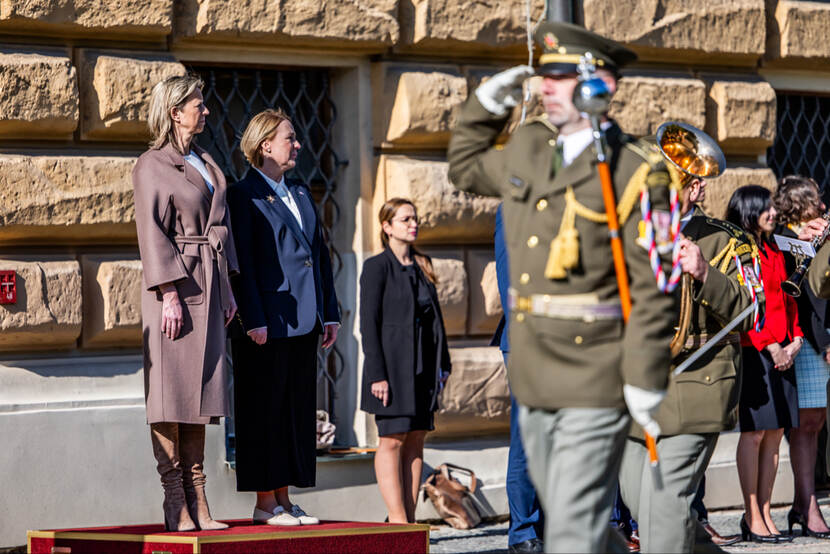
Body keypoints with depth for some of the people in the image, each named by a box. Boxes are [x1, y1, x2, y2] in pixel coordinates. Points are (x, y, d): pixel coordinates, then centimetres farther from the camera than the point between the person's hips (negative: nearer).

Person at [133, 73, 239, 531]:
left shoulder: (205, 163, 17)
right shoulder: (152, 166, -6)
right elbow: (153, 234, -12)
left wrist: (227, 287, 15)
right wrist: (170, 294, -18)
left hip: (208, 287, 8)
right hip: (176, 287, -8)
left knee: (200, 392, 7)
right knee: (170, 395, -4)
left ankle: (197, 503, 10)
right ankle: (175, 506, -1)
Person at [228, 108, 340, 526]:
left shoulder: (300, 193, 17)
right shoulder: (244, 195, -6)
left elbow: (319, 253, 19)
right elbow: (242, 261, -11)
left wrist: (329, 312, 13)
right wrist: (253, 320, -17)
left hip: (302, 321, 8)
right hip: (268, 324, -8)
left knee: (297, 410, 8)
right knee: (266, 410, -3)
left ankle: (284, 498, 13)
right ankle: (266, 502, 1)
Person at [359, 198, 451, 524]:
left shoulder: (421, 266, 14)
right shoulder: (377, 267, -5)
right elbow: (368, 323, -9)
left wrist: (443, 363, 13)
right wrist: (377, 374, -16)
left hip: (422, 366, 7)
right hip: (392, 364, -7)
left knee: (416, 439, 4)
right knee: (392, 439, -5)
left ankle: (410, 519, 6)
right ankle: (397, 519, -6)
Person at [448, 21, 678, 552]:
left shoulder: (634, 174, -13)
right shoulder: (529, 149, 10)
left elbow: (653, 290, -15)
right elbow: (468, 168, 33)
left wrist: (645, 383, -17)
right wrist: (486, 105, 18)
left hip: (595, 389, -8)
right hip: (535, 385, 8)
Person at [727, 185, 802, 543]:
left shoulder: (774, 253, 20)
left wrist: (795, 340, 5)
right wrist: (771, 347, -15)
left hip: (780, 351, 8)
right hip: (753, 350, -8)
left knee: (774, 433, 6)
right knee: (754, 432, -6)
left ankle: (764, 513, 10)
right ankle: (753, 518, -3)